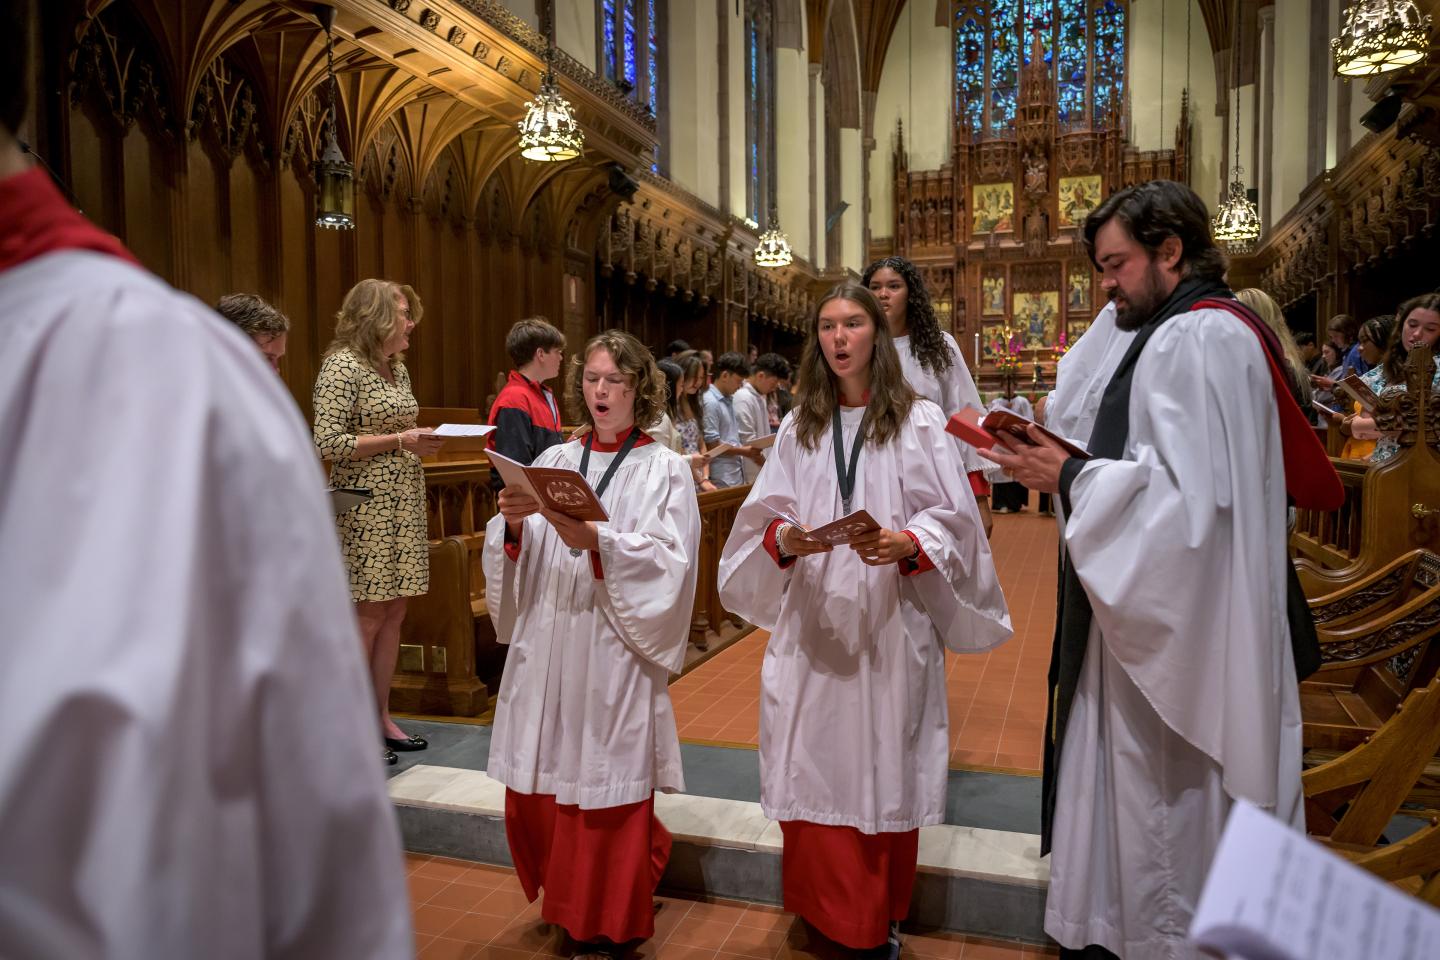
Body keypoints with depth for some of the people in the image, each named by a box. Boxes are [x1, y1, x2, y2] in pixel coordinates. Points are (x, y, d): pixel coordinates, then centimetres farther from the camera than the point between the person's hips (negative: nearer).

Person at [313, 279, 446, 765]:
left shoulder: (397, 367, 14)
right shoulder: (342, 366, -11)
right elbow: (329, 443, -17)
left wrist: (421, 440, 4)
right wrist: (400, 441, -18)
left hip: (403, 504, 8)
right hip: (366, 510, -8)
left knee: (394, 611, 10)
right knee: (368, 615, -3)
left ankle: (382, 717, 20)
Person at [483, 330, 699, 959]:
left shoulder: (665, 470, 2)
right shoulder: (553, 461, 11)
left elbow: (670, 562, -11)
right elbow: (516, 556, 6)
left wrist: (597, 542, -23)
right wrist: (512, 523, -15)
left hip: (614, 654, -3)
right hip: (544, 647, 4)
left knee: (605, 804, 4)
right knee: (537, 793, 10)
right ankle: (563, 903, 35)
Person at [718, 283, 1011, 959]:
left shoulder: (920, 422, 1)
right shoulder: (798, 427, 10)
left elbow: (952, 521, -3)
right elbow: (762, 518, 7)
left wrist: (906, 544, -21)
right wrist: (785, 538, -14)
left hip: (889, 622, -2)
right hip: (812, 622, 3)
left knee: (883, 770, 5)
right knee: (815, 767, 6)